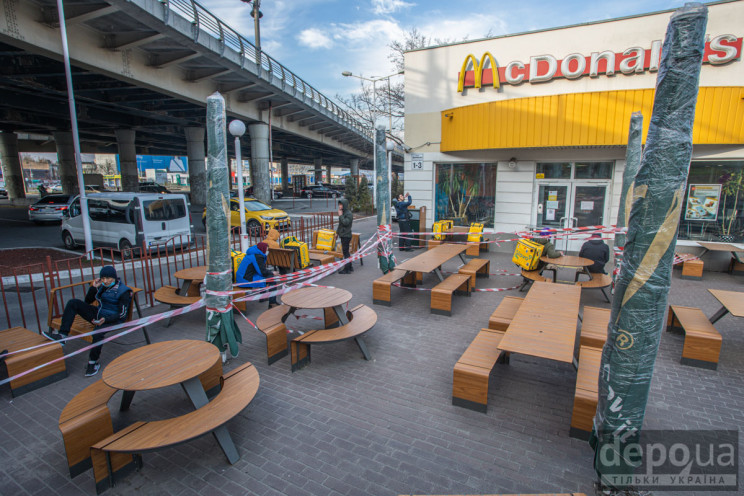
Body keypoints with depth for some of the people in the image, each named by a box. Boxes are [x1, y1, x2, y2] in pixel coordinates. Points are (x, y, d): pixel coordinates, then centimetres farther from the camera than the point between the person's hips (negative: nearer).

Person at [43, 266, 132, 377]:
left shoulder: (124, 291, -11)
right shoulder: (102, 286, 10)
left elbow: (122, 314, -15)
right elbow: (88, 301, 16)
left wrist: (105, 320, -28)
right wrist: (94, 287, 1)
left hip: (113, 319, -8)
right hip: (98, 314, 8)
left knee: (97, 332, -37)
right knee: (73, 302, -5)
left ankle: (93, 362, -15)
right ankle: (62, 335, -12)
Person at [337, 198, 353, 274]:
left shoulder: (349, 213, -13)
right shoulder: (342, 212, 14)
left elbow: (345, 222, -26)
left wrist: (341, 215, -16)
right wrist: (337, 232, 22)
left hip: (346, 235, -9)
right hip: (342, 235, 9)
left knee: (345, 251, -6)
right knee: (345, 251, 14)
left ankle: (347, 269, -1)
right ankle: (350, 267, 22)